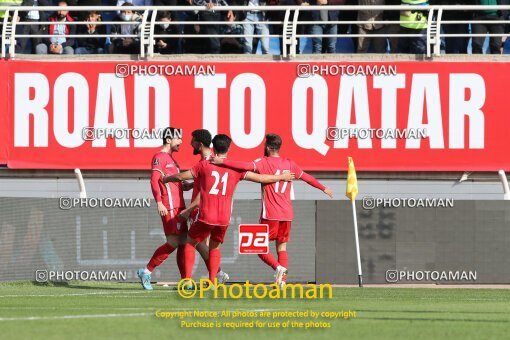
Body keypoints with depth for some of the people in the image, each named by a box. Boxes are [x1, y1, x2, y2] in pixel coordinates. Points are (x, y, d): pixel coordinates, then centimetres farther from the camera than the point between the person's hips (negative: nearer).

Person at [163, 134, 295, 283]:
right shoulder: (235, 168, 3)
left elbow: (181, 177, 4)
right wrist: (282, 177, 21)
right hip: (224, 219, 2)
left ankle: (187, 279, 3)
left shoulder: (205, 165, -1)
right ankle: (212, 281, 9)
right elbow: (260, 178, 7)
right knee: (214, 247, 22)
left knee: (190, 243, 14)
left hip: (206, 216, -2)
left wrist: (165, 179, 24)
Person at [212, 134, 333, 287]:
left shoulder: (264, 162, -5)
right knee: (282, 248, 11)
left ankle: (278, 267, -21)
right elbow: (307, 177, 23)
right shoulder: (289, 164, 11)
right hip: (287, 214, 5)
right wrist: (324, 189, 38)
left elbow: (246, 166, -22)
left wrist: (222, 161, -21)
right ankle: (283, 280, -1)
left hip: (270, 215, -5)